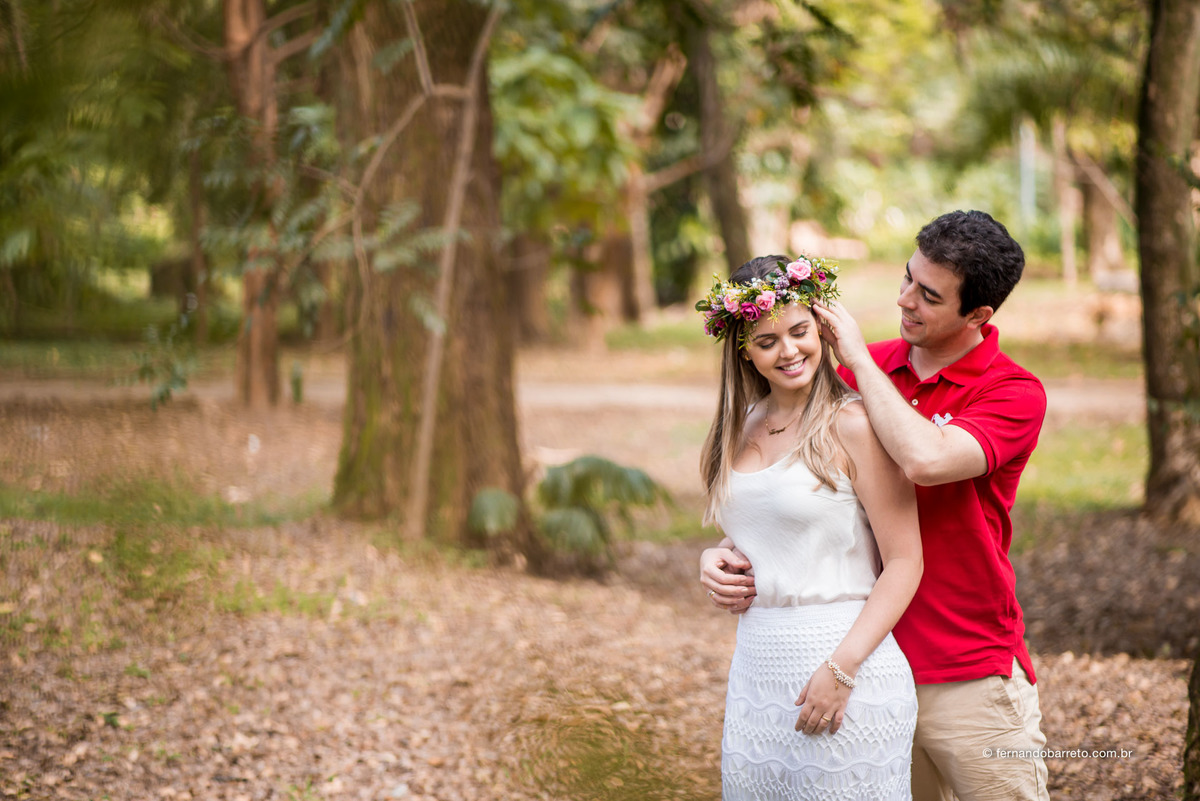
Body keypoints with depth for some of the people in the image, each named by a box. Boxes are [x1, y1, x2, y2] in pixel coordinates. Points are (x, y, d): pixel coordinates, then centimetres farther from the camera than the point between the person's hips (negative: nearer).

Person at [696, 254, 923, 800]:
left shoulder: (853, 425, -9)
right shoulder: (742, 430, 11)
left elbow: (905, 562, -11)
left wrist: (842, 668, -17)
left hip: (848, 657, -6)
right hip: (755, 666, 6)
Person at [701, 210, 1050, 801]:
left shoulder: (1014, 393, -10)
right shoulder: (866, 367, 6)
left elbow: (925, 460, -30)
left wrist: (857, 356, -17)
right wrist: (724, 554, -9)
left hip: (969, 680, -4)